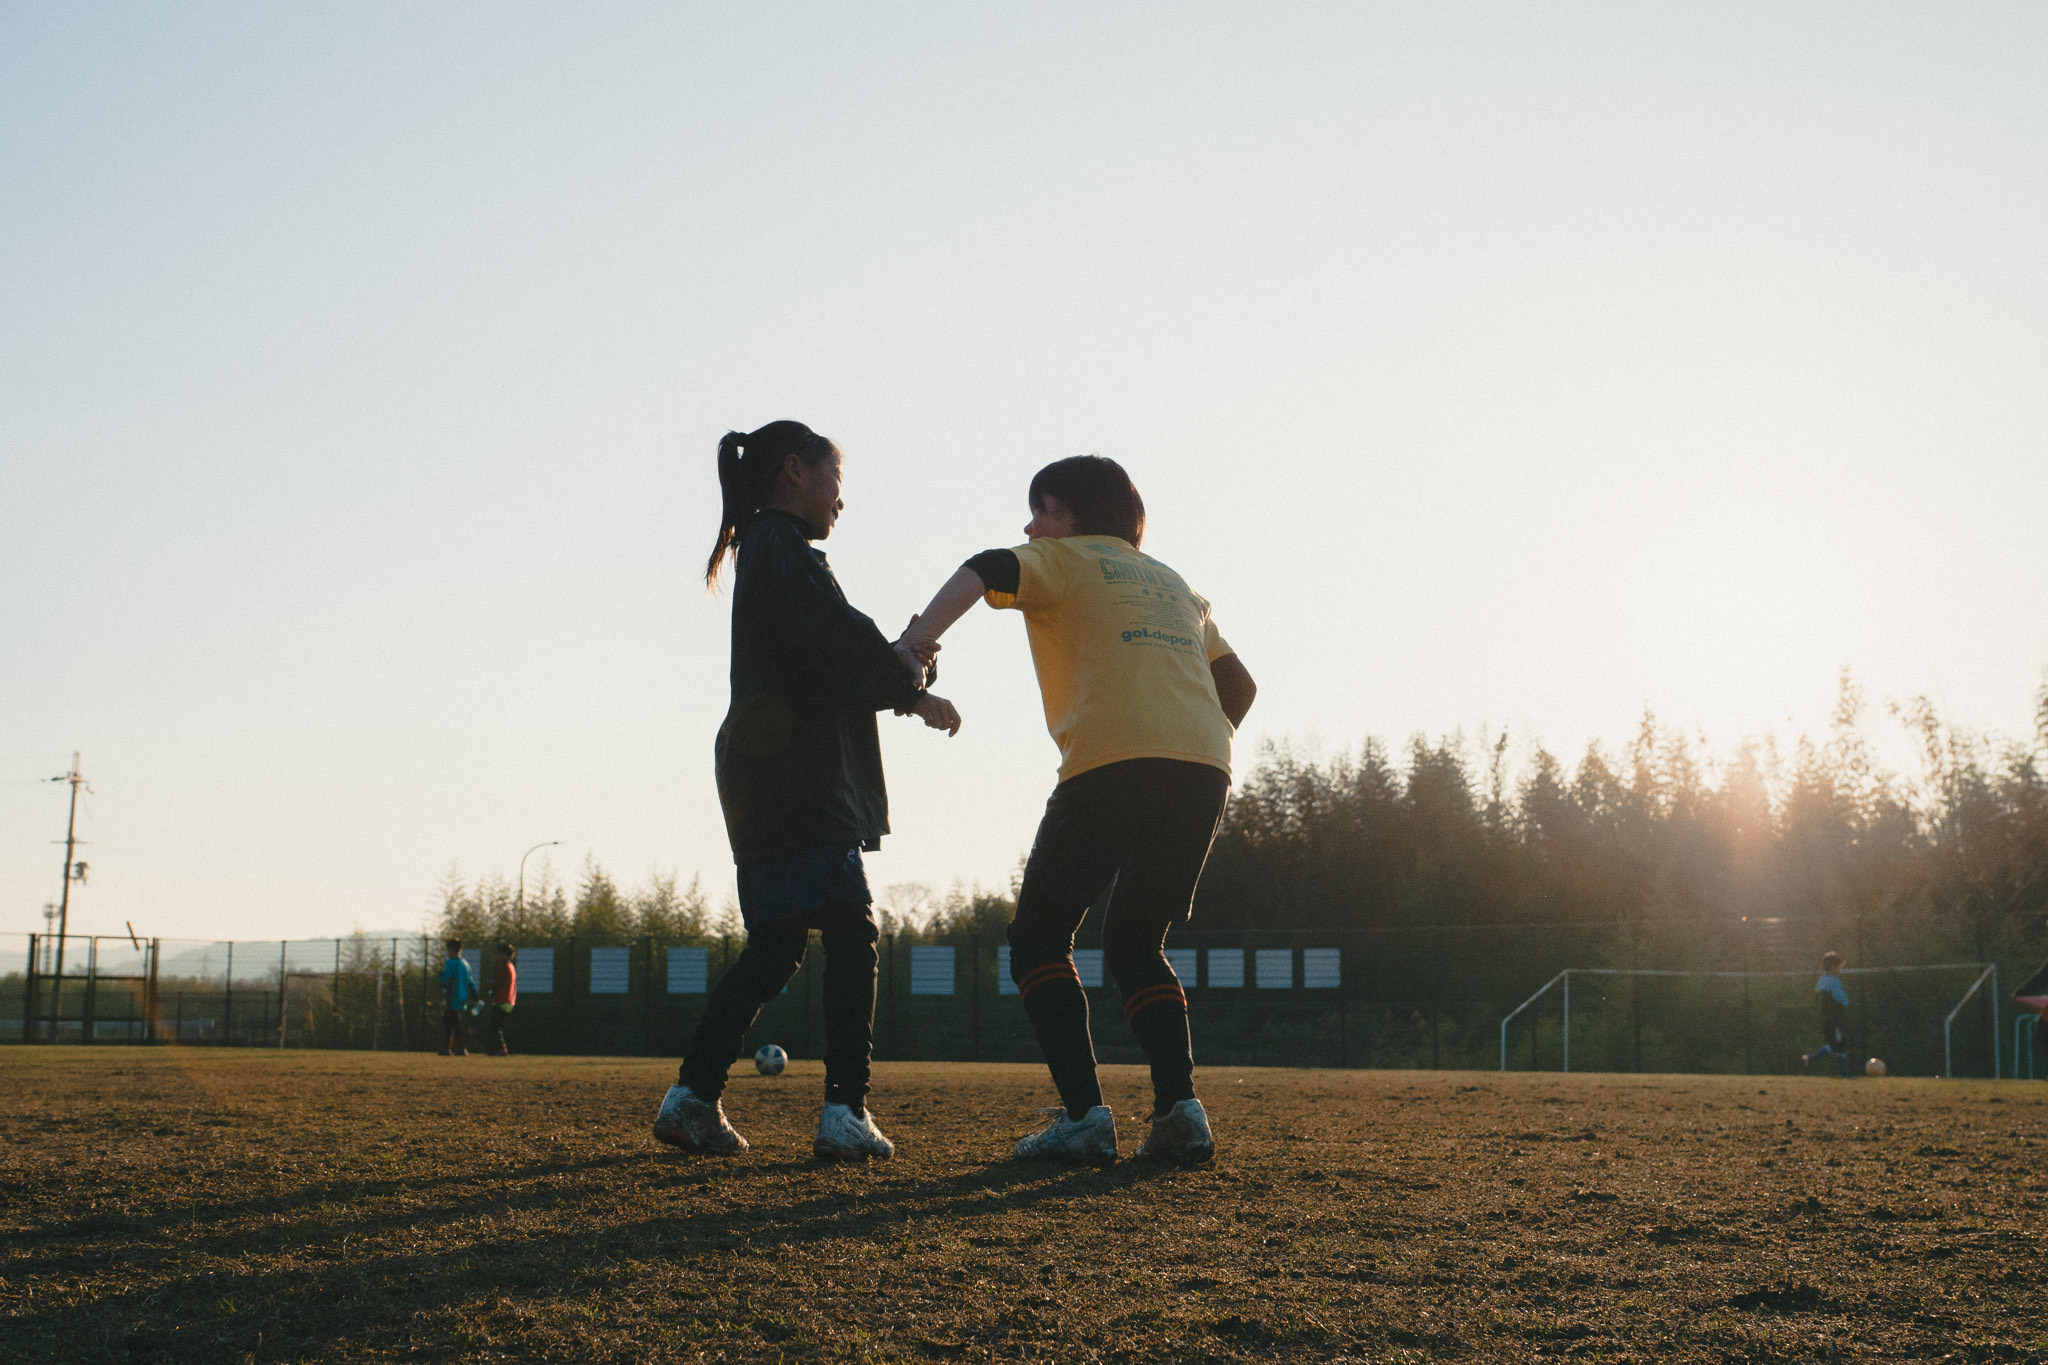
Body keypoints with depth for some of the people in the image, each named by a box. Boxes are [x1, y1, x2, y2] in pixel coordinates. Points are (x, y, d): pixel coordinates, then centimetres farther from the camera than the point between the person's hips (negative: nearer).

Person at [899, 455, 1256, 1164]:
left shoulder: (1064, 561, 15)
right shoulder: (1174, 585, 32)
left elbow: (986, 571, -7)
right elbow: (1239, 683, 36)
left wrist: (918, 639, -18)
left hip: (1113, 762, -6)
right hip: (1204, 770, 6)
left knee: (1038, 937, 5)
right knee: (1136, 941, 18)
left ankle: (1084, 1114, -8)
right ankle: (1180, 1109, 0)